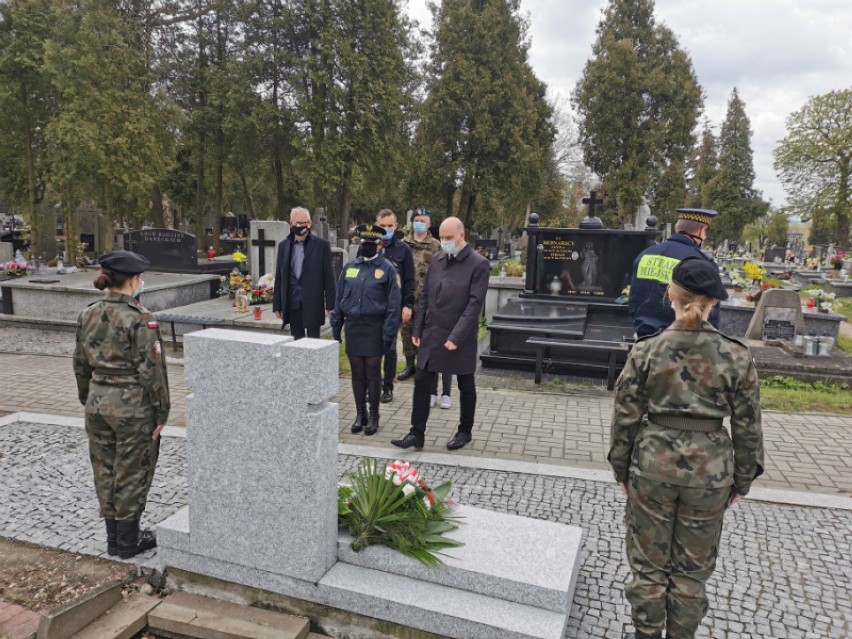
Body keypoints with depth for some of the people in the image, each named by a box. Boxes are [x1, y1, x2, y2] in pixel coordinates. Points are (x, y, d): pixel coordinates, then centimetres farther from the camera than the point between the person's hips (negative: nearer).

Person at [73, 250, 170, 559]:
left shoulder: (87, 315, 3)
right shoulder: (140, 319, -18)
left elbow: (80, 365, 10)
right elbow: (151, 370, -17)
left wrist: (88, 400, 21)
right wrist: (161, 412, -9)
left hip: (97, 403, 7)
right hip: (133, 406, -6)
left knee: (105, 471, 17)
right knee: (131, 474, 8)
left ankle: (114, 538, 31)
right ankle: (128, 542, 22)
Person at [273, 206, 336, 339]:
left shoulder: (322, 245, -2)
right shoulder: (283, 245, 9)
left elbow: (328, 277, -2)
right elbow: (279, 277, 11)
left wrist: (330, 304, -5)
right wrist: (277, 305, 7)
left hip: (313, 304, -3)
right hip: (292, 304, 3)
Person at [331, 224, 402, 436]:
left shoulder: (387, 269, -4)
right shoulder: (349, 267, 7)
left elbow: (393, 304, -7)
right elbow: (339, 299, 11)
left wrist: (388, 333, -11)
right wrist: (336, 327, 7)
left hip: (374, 328, -4)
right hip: (352, 327, 4)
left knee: (373, 374, 5)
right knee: (357, 373, 10)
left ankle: (373, 416, 17)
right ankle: (360, 414, 22)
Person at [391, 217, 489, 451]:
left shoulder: (478, 264, -10)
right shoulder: (437, 261, 8)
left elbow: (475, 304, -16)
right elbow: (425, 297, 12)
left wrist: (456, 337, -20)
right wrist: (417, 330, 7)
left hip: (461, 338, -5)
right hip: (431, 335, 5)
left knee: (466, 387, 11)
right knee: (421, 383, 4)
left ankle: (465, 431, 28)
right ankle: (417, 433, 13)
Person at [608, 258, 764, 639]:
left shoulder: (646, 350, -10)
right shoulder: (736, 356, -9)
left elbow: (625, 416, -6)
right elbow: (746, 427, -2)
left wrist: (621, 467, 7)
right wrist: (742, 479, 11)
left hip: (653, 465, 0)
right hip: (710, 470, 1)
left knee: (648, 560, 17)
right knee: (692, 568, 18)